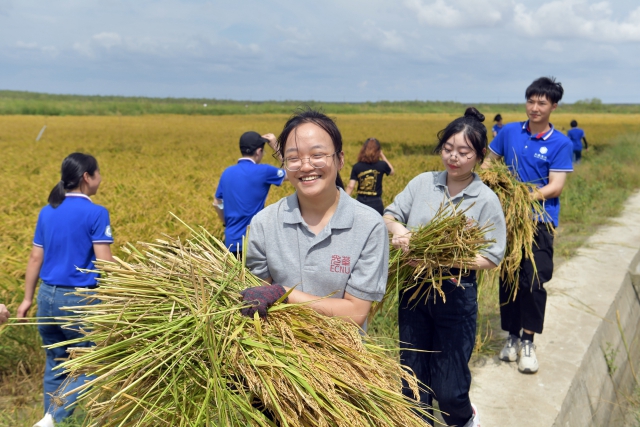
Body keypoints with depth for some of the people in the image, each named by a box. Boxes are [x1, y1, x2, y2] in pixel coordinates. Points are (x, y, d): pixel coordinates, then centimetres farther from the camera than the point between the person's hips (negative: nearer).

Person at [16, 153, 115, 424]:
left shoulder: (47, 212, 8)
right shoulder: (96, 214, -11)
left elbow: (35, 259, 11)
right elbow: (105, 264, -14)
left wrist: (27, 299, 18)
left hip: (48, 296, 6)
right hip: (80, 299, -6)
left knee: (55, 365, 19)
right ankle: (54, 418, -5)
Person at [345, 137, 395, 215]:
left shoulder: (356, 167, -2)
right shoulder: (382, 165, -4)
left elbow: (350, 186, -7)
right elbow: (392, 172, 19)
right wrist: (383, 156, 22)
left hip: (360, 201, 2)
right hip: (376, 204, -1)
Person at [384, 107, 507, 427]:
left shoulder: (486, 200, -10)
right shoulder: (422, 183, -2)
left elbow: (492, 258, -9)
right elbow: (388, 216, 3)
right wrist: (396, 228, -21)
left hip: (455, 296, -3)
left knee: (448, 387, 8)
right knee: (412, 377, 14)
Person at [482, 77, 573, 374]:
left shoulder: (561, 144, -3)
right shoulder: (509, 132, 6)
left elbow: (555, 187, -10)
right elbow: (487, 163, 15)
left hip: (539, 220, -3)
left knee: (533, 281, -8)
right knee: (508, 278, 8)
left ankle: (528, 341, 6)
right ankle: (512, 335, 22)